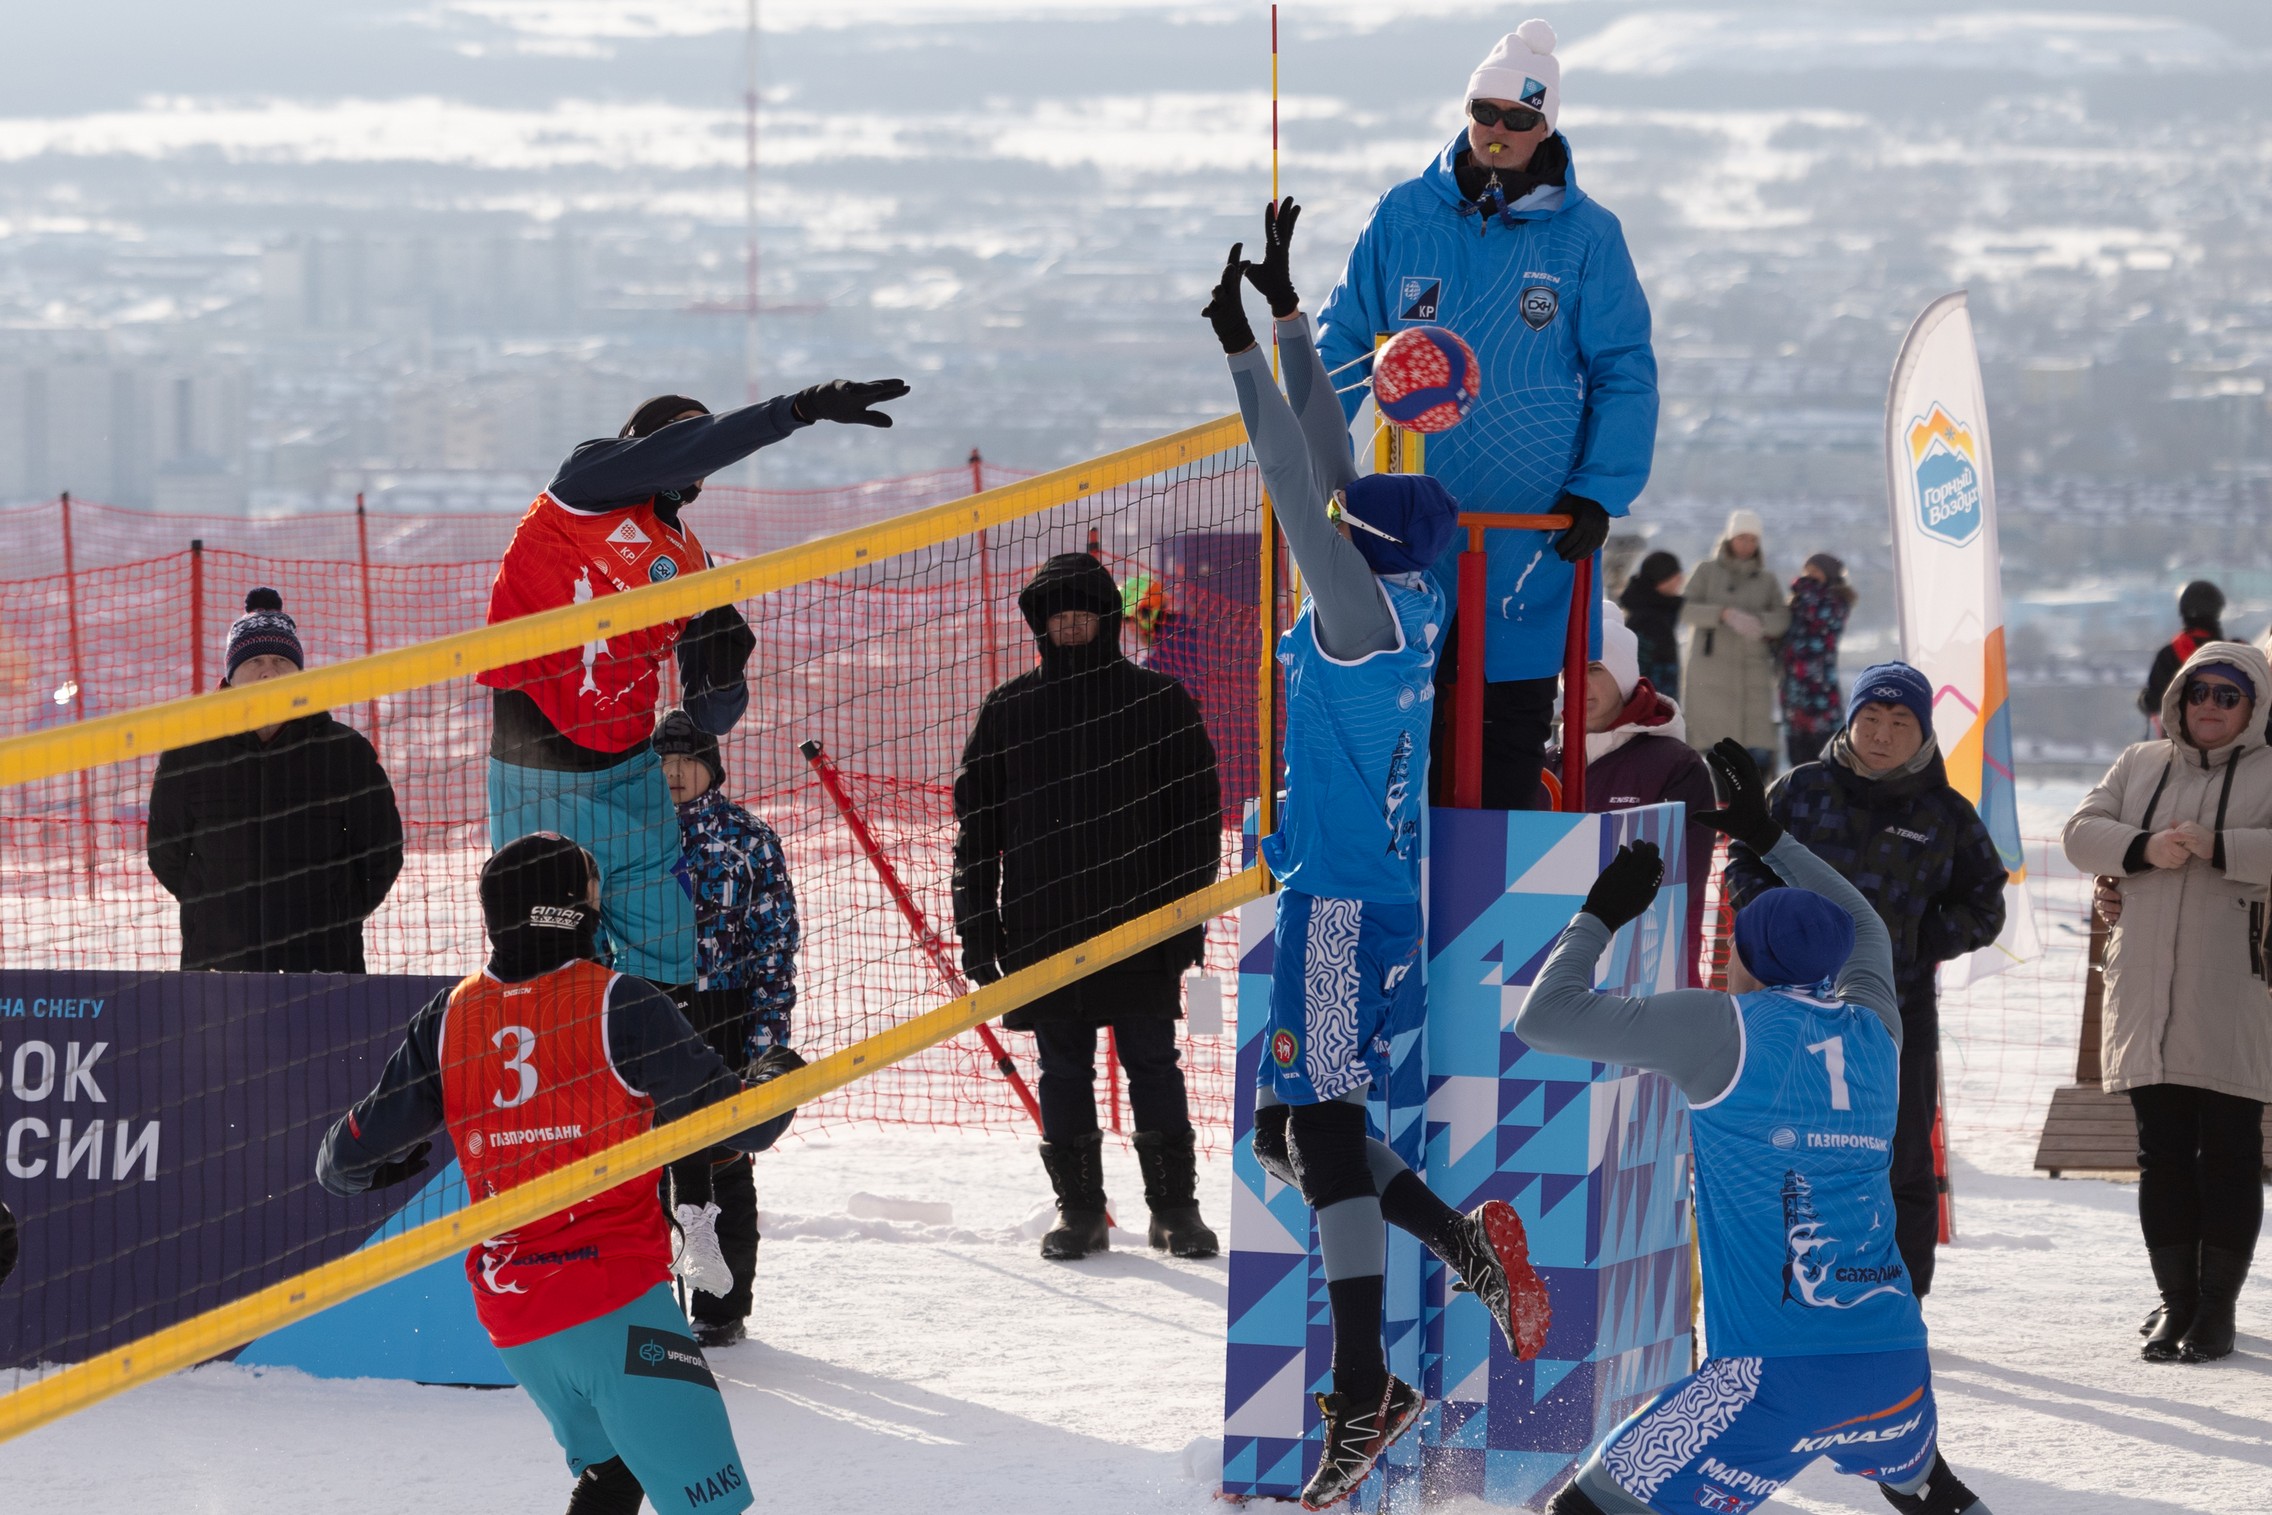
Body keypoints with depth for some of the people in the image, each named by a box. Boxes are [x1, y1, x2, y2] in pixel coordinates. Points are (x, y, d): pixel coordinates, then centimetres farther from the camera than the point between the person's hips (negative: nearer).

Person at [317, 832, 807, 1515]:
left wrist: (341, 1167, 33)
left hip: (509, 1318, 6)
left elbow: (350, 1158, 9)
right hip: (614, 1304, -6)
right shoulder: (619, 1005, -10)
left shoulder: (448, 1021, 4)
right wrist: (780, 1076, 15)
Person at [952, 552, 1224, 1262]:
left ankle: (1175, 1209, 8)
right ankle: (1079, 1210, 12)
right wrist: (977, 927, 5)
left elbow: (1198, 812, 4)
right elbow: (976, 823, 11)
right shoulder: (1008, 711, 9)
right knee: (1063, 1074, 4)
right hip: (1042, 930, 2)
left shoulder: (1157, 703, 3)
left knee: (1153, 1068, 0)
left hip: (1138, 924, -2)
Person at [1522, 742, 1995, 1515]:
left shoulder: (1726, 1028, -3)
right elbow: (1864, 932, 37)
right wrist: (1768, 837, 45)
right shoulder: (1873, 1032, 13)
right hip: (1897, 1367, 6)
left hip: (1777, 1378, -6)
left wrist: (1600, 914, 16)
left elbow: (1543, 1018, 1)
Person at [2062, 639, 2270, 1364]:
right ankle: (2175, 1303, 14)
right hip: (2146, 996, 4)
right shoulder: (2139, 765, 15)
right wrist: (2143, 849, -11)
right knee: (2162, 1153, 7)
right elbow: (2081, 833, 6)